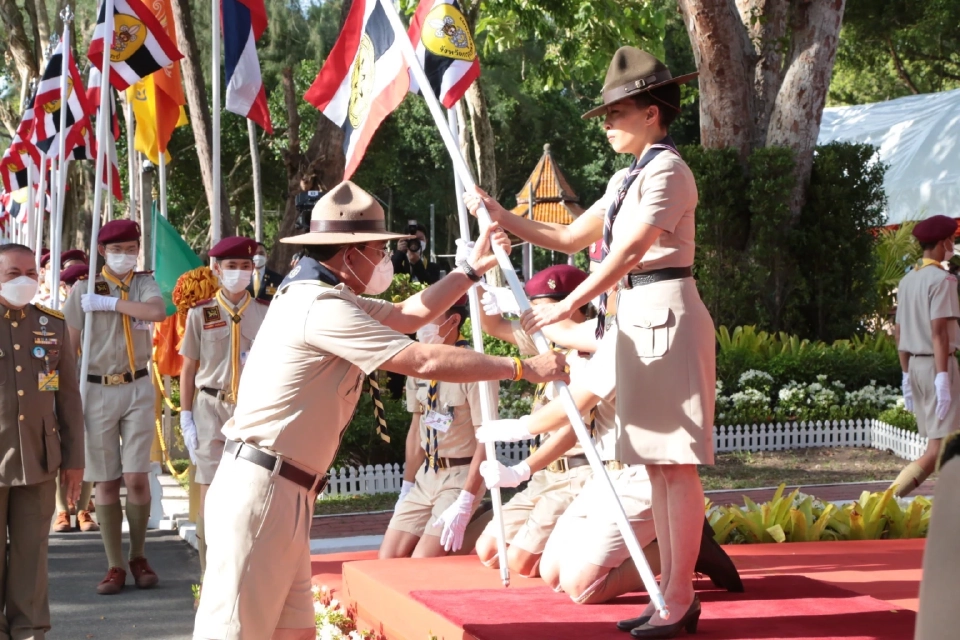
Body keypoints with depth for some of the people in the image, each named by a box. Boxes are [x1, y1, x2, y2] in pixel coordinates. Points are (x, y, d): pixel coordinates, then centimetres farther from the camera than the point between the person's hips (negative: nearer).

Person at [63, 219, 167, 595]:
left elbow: (157, 312, -18)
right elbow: (68, 344, 0)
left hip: (137, 388, 0)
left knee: (136, 477, -5)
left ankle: (138, 557, 14)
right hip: (98, 391, 0)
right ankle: (115, 566, 8)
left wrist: (108, 303, -16)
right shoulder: (84, 290, 2)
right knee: (106, 482, 2)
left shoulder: (144, 284, 5)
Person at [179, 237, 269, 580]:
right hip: (212, 407, -1)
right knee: (210, 498, -2)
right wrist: (186, 418, 1)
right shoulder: (200, 313, 3)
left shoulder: (265, 313, 4)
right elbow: (188, 369, 6)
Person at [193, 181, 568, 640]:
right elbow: (425, 362, -18)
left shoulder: (326, 297, 17)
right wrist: (523, 368, -10)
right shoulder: (322, 307, -16)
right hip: (260, 492, -11)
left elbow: (410, 315, 28)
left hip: (284, 494, 11)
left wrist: (473, 268, 24)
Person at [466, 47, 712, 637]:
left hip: (667, 316, -10)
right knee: (657, 463, 10)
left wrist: (568, 306, -24)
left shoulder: (666, 170, -10)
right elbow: (569, 238, 21)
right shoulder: (627, 180, 18)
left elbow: (629, 252, -20)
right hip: (638, 320, 10)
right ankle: (671, 591, 14)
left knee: (676, 462, -8)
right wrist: (502, 217, 14)